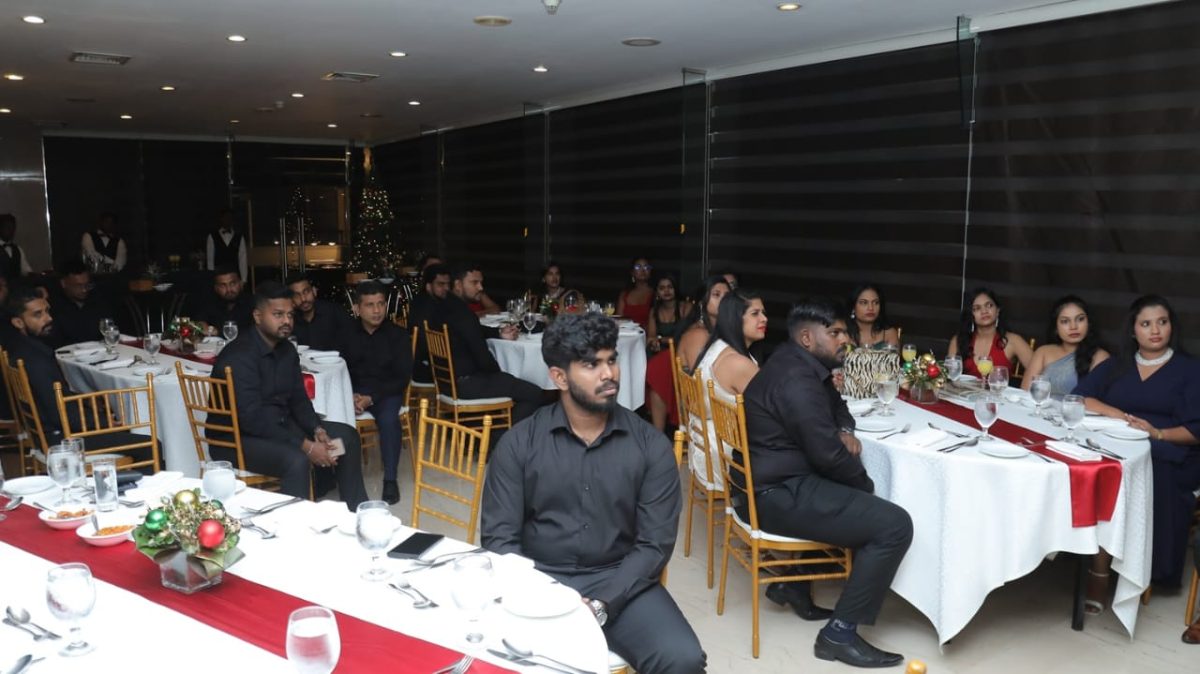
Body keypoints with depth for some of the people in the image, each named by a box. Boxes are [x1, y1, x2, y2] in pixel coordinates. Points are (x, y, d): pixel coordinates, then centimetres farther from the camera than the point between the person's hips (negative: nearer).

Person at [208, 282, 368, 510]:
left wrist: (317, 430, -12)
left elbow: (298, 399, 8)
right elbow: (252, 419, -29)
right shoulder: (238, 356, -23)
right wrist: (305, 445, -29)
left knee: (347, 435, 3)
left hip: (279, 426, 9)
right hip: (237, 438, -9)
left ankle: (356, 512, 14)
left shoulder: (287, 349, 5)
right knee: (297, 460, -34)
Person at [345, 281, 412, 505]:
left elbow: (403, 378, -4)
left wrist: (372, 398, -16)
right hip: (353, 390, 2)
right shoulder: (346, 333, 5)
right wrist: (350, 395, -16)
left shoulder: (398, 335, 0)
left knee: (388, 419, -34)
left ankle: (390, 480, -21)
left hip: (386, 392, -1)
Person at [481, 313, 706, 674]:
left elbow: (655, 544, -4)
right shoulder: (518, 443, -1)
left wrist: (600, 606, -17)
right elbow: (499, 537, -2)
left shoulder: (651, 447, -1)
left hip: (620, 583, 1)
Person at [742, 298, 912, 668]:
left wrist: (845, 431, 4)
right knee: (894, 524, -14)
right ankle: (839, 633, -7)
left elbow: (836, 404, 27)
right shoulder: (797, 380, -21)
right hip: (778, 495, -11)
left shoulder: (799, 363, 11)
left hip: (774, 481, 11)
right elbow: (828, 455, -21)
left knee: (853, 496, 30)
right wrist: (867, 484, -2)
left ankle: (793, 582, 25)